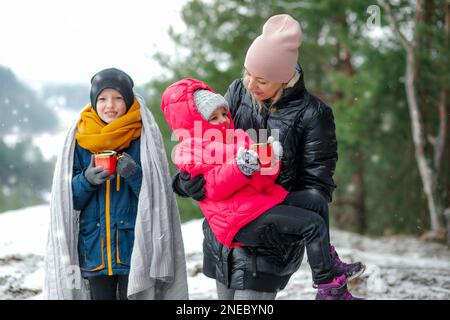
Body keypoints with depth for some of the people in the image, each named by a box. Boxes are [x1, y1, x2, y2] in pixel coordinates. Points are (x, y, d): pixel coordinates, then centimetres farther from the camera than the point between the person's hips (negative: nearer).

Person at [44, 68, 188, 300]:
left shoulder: (143, 138, -1)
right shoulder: (80, 139, 5)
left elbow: (157, 194, -1)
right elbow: (70, 198, 7)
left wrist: (135, 175, -20)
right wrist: (87, 180, -13)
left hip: (135, 245, -2)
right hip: (93, 246, 3)